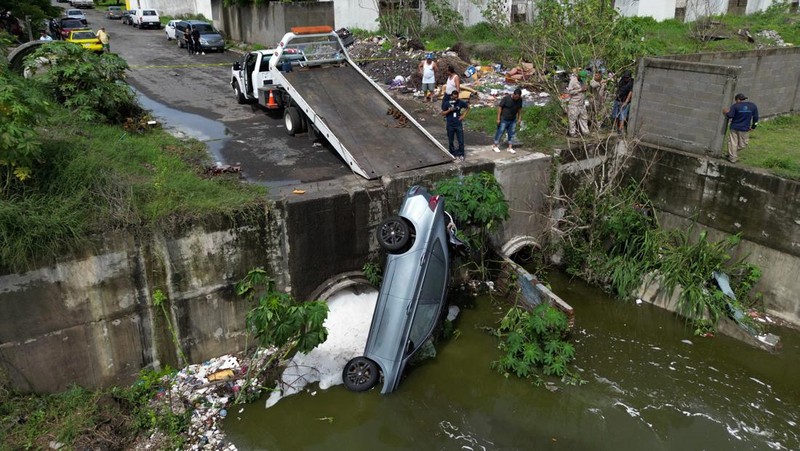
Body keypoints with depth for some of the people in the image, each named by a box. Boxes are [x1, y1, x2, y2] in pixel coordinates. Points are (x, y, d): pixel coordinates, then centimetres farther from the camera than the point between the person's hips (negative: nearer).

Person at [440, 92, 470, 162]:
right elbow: (442, 113, -2)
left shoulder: (461, 102, -6)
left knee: (461, 141, -2)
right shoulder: (447, 103, -8)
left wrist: (463, 115, 1)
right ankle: (452, 153, 28)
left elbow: (468, 107, 11)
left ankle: (461, 155, 11)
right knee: (450, 141, 10)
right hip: (450, 125, 0)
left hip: (459, 124, 0)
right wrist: (449, 110, -18)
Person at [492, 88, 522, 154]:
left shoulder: (520, 100, -7)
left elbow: (520, 109, 8)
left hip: (513, 120, 5)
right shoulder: (506, 98, -21)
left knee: (511, 133, 7)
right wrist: (498, 119, -15)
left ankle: (510, 148, 17)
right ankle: (495, 146, 19)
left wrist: (519, 118, 8)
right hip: (504, 120, -5)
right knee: (500, 132, 5)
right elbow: (500, 107, -15)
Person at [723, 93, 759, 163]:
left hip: (734, 128, -1)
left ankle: (732, 158, 9)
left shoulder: (735, 106, -8)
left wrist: (726, 112, 7)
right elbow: (755, 117, 6)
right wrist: (753, 126, 16)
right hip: (745, 129, 2)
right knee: (742, 144, 15)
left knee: (733, 143, 7)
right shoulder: (753, 106, 3)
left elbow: (730, 115, -12)